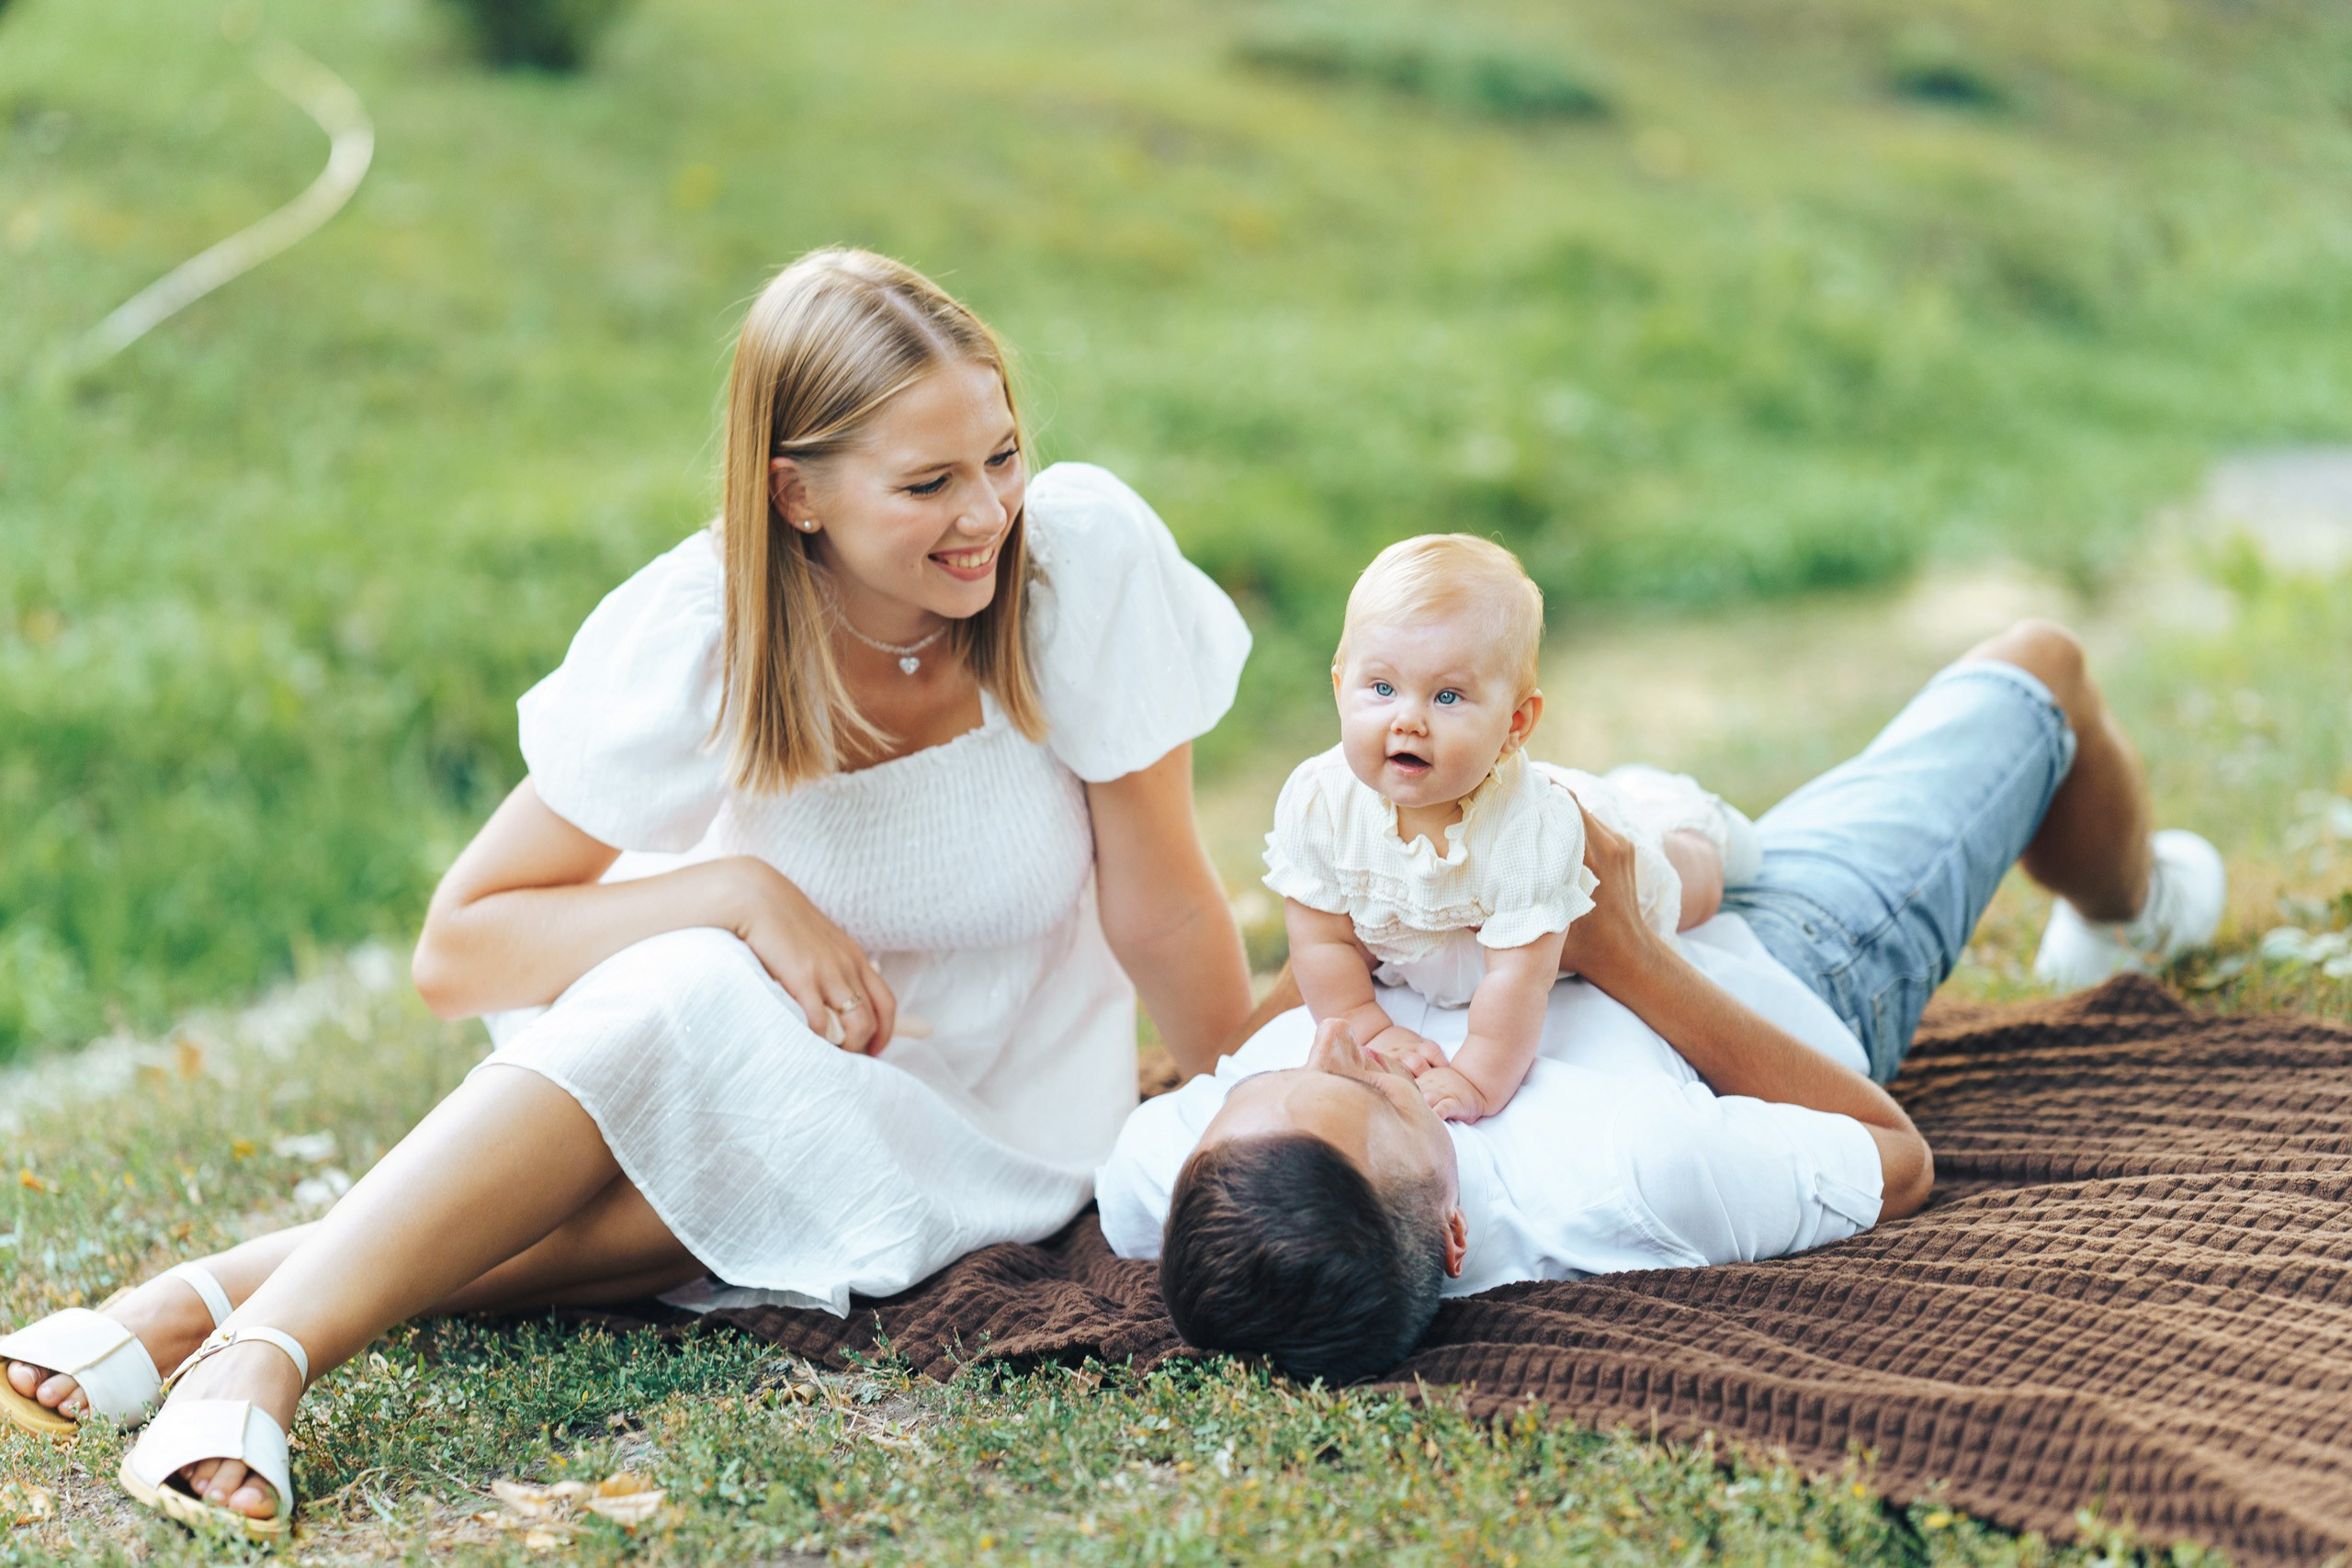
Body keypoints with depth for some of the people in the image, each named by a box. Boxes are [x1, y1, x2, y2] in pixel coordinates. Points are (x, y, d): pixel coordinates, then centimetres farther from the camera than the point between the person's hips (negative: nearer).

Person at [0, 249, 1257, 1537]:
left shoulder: (1085, 551, -23)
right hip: (764, 1080, 1)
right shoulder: (699, 635, -18)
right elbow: (456, 952, -16)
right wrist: (740, 889, -27)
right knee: (680, 980, -33)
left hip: (995, 1150, -1)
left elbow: (1164, 912, -13)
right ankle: (252, 1350, -34)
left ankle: (213, 1307, -31)